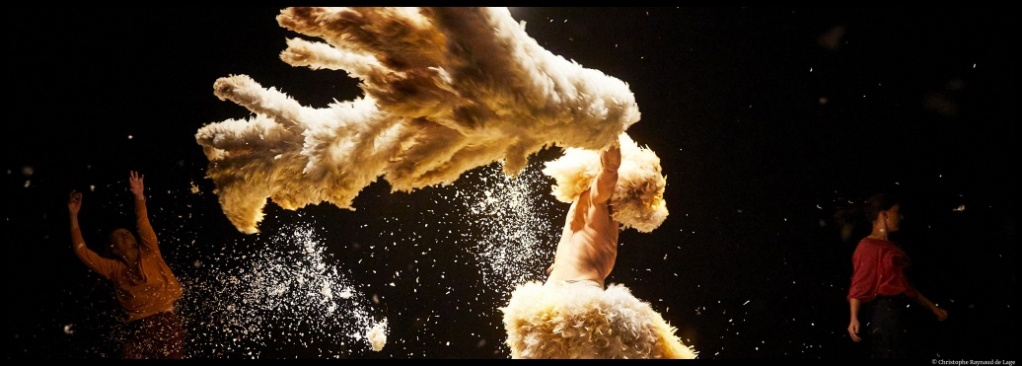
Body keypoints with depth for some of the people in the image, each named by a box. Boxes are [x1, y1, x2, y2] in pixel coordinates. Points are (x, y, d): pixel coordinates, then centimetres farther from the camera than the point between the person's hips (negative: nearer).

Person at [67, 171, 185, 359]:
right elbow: (82, 251, 14)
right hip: (139, 329, 1)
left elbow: (144, 226, 0)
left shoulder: (149, 254, 12)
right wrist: (74, 216, 13)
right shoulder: (115, 269, 14)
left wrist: (139, 198, -8)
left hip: (167, 323, -1)